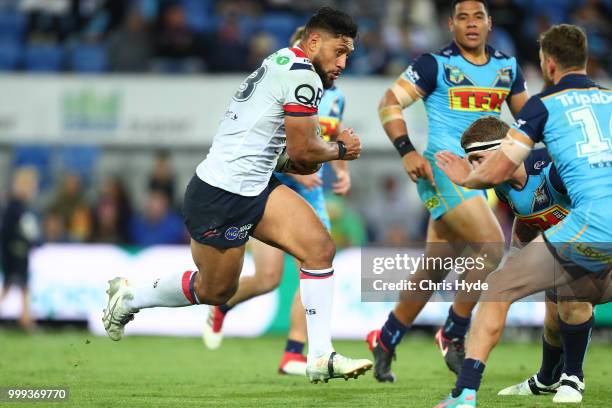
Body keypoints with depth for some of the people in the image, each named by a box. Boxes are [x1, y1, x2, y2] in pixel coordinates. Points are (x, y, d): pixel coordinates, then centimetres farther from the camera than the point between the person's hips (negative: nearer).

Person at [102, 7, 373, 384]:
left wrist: (306, 163, 5)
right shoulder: (303, 74, -16)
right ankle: (130, 295, 32)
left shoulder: (280, 64, 15)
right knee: (215, 291, 9)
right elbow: (302, 151, -15)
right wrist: (340, 149, 3)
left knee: (320, 248, -5)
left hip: (254, 187, 10)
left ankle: (321, 358, -4)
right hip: (221, 198, -10)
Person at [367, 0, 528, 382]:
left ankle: (385, 340, 23)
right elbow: (389, 103, -5)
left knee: (436, 267, 11)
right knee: (492, 246, -20)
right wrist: (407, 152, -17)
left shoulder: (507, 66, 12)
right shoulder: (435, 64, -4)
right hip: (443, 167, -7)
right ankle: (453, 335, -5)